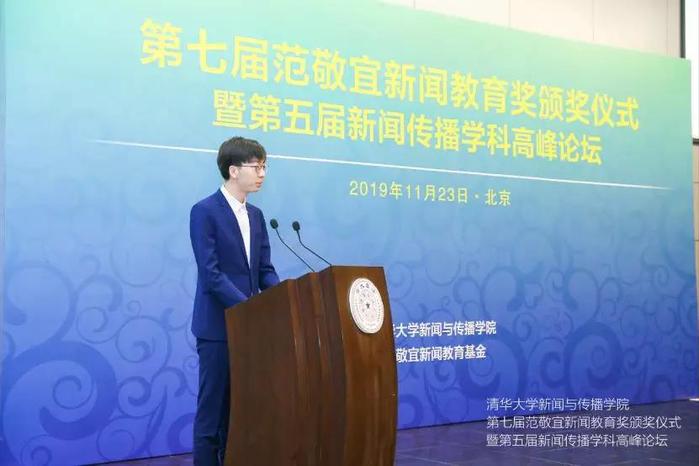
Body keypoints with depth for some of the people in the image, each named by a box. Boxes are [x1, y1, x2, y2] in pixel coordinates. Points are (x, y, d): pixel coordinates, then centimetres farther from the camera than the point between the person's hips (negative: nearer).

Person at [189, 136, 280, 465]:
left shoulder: (255, 215, 13)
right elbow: (211, 274, -17)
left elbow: (265, 270, 11)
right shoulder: (204, 212, -10)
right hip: (218, 326, -7)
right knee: (213, 410, 0)